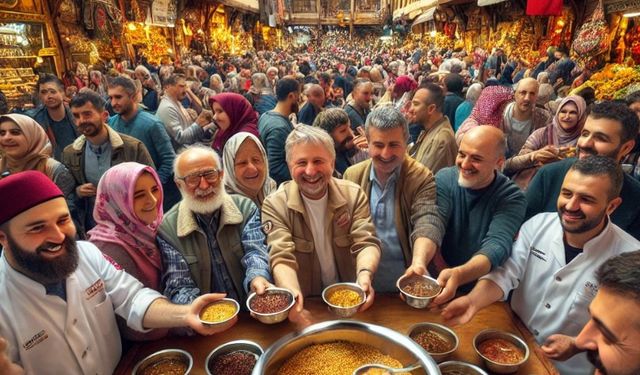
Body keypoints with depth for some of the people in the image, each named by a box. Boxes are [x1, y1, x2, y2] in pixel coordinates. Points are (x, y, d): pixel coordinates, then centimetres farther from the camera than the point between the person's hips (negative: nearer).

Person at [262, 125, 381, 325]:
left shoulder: (354, 194, -1)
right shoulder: (274, 205, -8)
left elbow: (366, 243, -8)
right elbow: (282, 257, -16)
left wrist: (365, 274, -30)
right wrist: (292, 294, -37)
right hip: (306, 304, -2)